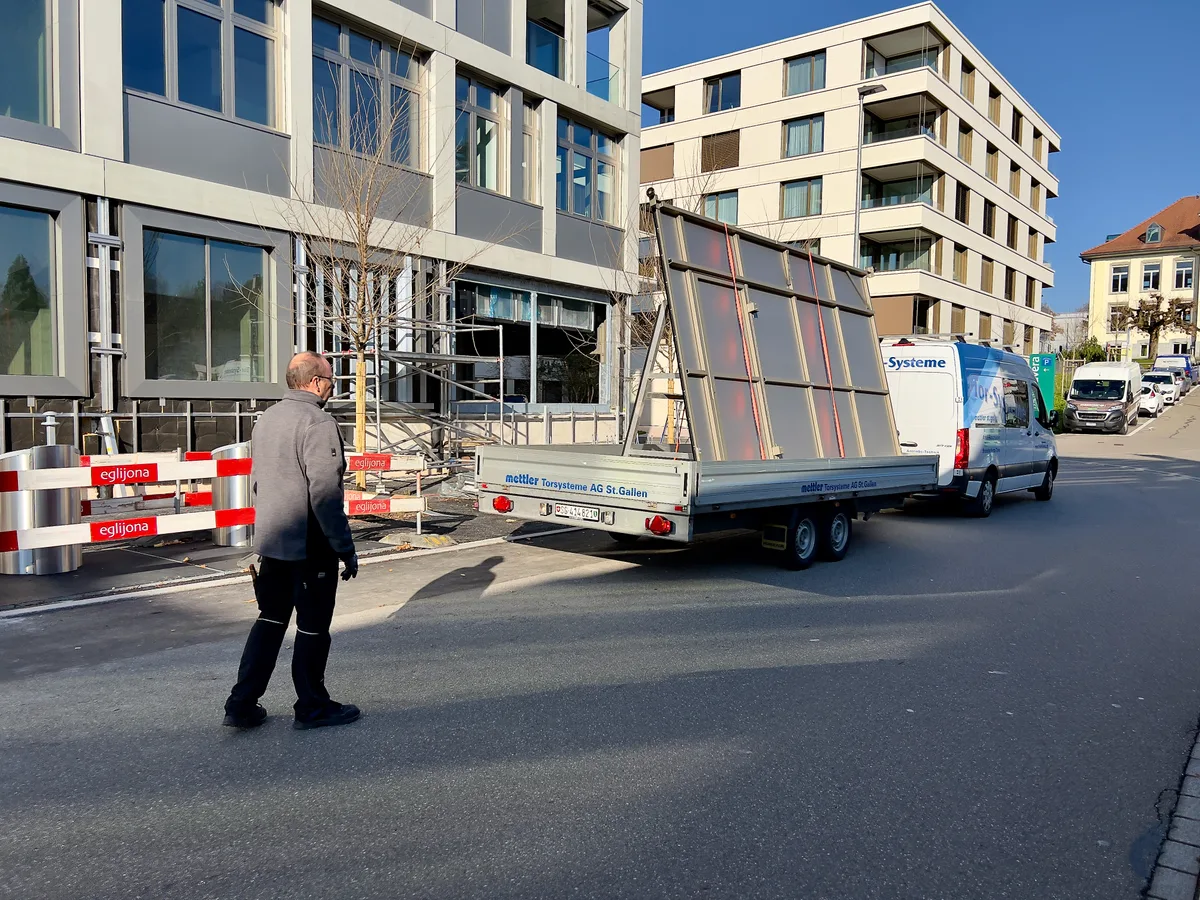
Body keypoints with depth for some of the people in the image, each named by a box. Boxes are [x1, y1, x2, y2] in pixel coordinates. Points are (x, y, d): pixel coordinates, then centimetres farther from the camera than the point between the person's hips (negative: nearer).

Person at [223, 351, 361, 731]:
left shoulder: (267, 418, 10)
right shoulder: (317, 423, -18)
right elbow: (325, 493, -23)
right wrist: (346, 548, -17)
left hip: (272, 540, 8)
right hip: (310, 544, -8)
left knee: (271, 619, 18)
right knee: (313, 627, 6)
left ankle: (242, 704, 20)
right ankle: (312, 707, 19)